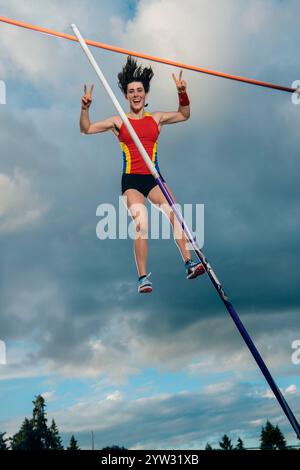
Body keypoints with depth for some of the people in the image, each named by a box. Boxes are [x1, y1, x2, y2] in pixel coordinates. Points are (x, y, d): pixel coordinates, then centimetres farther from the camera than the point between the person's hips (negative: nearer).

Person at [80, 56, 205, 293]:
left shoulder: (156, 118, 13)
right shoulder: (119, 121, 8)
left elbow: (184, 115, 25)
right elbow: (87, 128, 7)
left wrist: (182, 93, 10)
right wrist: (85, 107, -9)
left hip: (154, 178, 2)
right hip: (131, 180, -2)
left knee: (174, 214, -24)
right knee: (141, 224, -21)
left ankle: (189, 263, -23)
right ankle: (143, 277, -13)